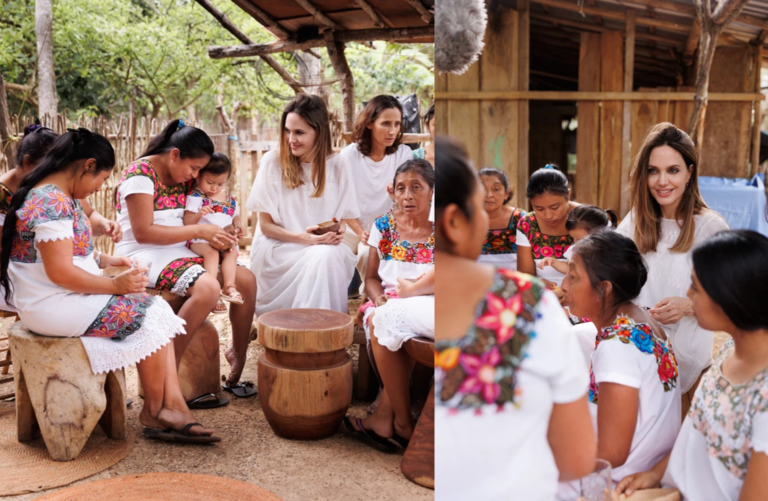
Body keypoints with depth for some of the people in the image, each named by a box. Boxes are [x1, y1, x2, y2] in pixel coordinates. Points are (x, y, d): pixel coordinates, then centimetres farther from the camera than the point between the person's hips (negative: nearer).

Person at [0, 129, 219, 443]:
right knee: (151, 317, -11)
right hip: (52, 306, -10)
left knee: (158, 311, -1)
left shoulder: (54, 196, 13)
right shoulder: (53, 202, -21)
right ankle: (154, 412, 5)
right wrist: (116, 285, -17)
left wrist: (105, 260, 8)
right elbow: (60, 272, -26)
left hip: (68, 297, 10)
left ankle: (173, 407, -9)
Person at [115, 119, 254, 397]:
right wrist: (199, 231, -20)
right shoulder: (140, 174, -15)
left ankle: (238, 360, 8)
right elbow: (143, 233, -21)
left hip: (178, 251, 9)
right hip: (145, 254, -9)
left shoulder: (183, 177, 10)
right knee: (208, 287, -32)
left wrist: (221, 236, -3)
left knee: (246, 280, -2)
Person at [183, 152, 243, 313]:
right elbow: (187, 222, -6)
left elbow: (235, 216, 26)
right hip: (199, 240, -5)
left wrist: (238, 227, 2)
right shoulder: (195, 197, 0)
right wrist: (199, 214, -26)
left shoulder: (230, 200, 16)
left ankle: (229, 286, -29)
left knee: (232, 252, -25)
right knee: (211, 252, -34)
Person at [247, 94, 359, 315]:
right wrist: (302, 238, -19)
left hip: (326, 249, 3)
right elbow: (266, 226, -3)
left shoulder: (337, 165, 1)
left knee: (335, 255, -31)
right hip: (277, 251, -2)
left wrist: (339, 231, -17)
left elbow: (345, 218, 8)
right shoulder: (273, 161, -5)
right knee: (321, 256, -32)